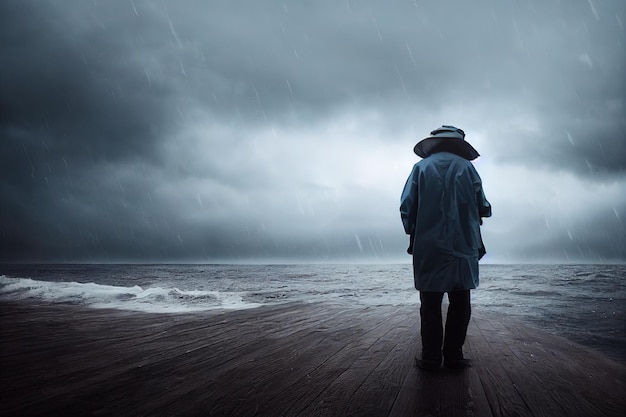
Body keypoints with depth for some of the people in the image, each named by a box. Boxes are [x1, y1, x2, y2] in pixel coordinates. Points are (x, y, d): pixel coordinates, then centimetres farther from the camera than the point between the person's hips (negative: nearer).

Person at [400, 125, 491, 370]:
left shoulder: (421, 167, 5)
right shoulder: (466, 166, 6)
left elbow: (407, 206, -2)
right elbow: (483, 208, 3)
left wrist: (412, 232, 12)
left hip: (428, 247, 0)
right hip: (463, 246, 0)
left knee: (431, 303, 4)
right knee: (460, 302, 7)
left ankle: (431, 357, 3)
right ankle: (453, 356, 7)